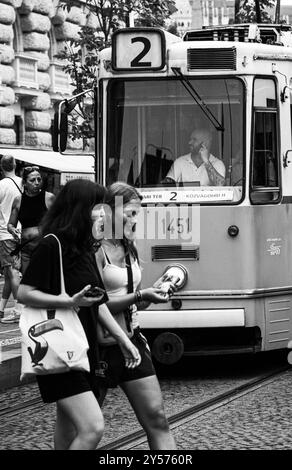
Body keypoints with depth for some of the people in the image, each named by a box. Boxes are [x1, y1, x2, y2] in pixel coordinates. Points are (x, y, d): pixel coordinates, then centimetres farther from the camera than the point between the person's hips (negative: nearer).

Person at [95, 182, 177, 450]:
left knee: (156, 418, -1)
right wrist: (139, 297, -23)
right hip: (102, 344, -7)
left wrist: (155, 292, 7)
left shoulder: (129, 249, 12)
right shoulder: (96, 250, -14)